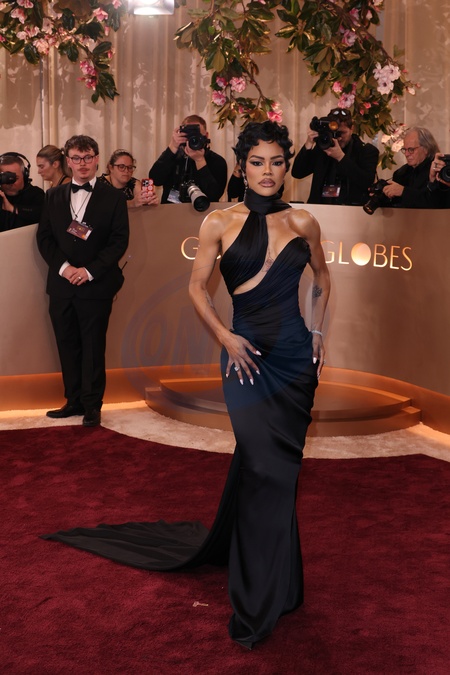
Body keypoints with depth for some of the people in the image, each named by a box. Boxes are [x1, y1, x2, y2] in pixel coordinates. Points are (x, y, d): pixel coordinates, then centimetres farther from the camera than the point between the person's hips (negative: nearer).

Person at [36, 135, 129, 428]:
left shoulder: (114, 197, 2)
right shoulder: (54, 196, 12)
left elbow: (119, 241, -5)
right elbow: (44, 237, 8)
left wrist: (89, 271, -14)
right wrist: (63, 267, -9)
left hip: (96, 285, -3)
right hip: (61, 283, 4)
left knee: (93, 346, 1)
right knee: (67, 345, 8)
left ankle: (92, 404, 9)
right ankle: (74, 401, 17)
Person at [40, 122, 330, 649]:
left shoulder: (303, 223, 5)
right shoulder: (220, 223, -2)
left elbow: (321, 277, 21)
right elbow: (197, 287, 4)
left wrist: (318, 331, 11)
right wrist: (224, 337, -8)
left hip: (295, 353, 3)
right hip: (245, 351, -3)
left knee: (276, 466, 9)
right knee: (264, 464, -11)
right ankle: (258, 603, 2)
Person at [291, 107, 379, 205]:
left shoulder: (368, 150, 6)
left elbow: (367, 182, -10)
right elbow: (297, 173, 9)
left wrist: (341, 157, -15)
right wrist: (308, 145, -4)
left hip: (352, 209, -2)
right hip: (320, 207, 2)